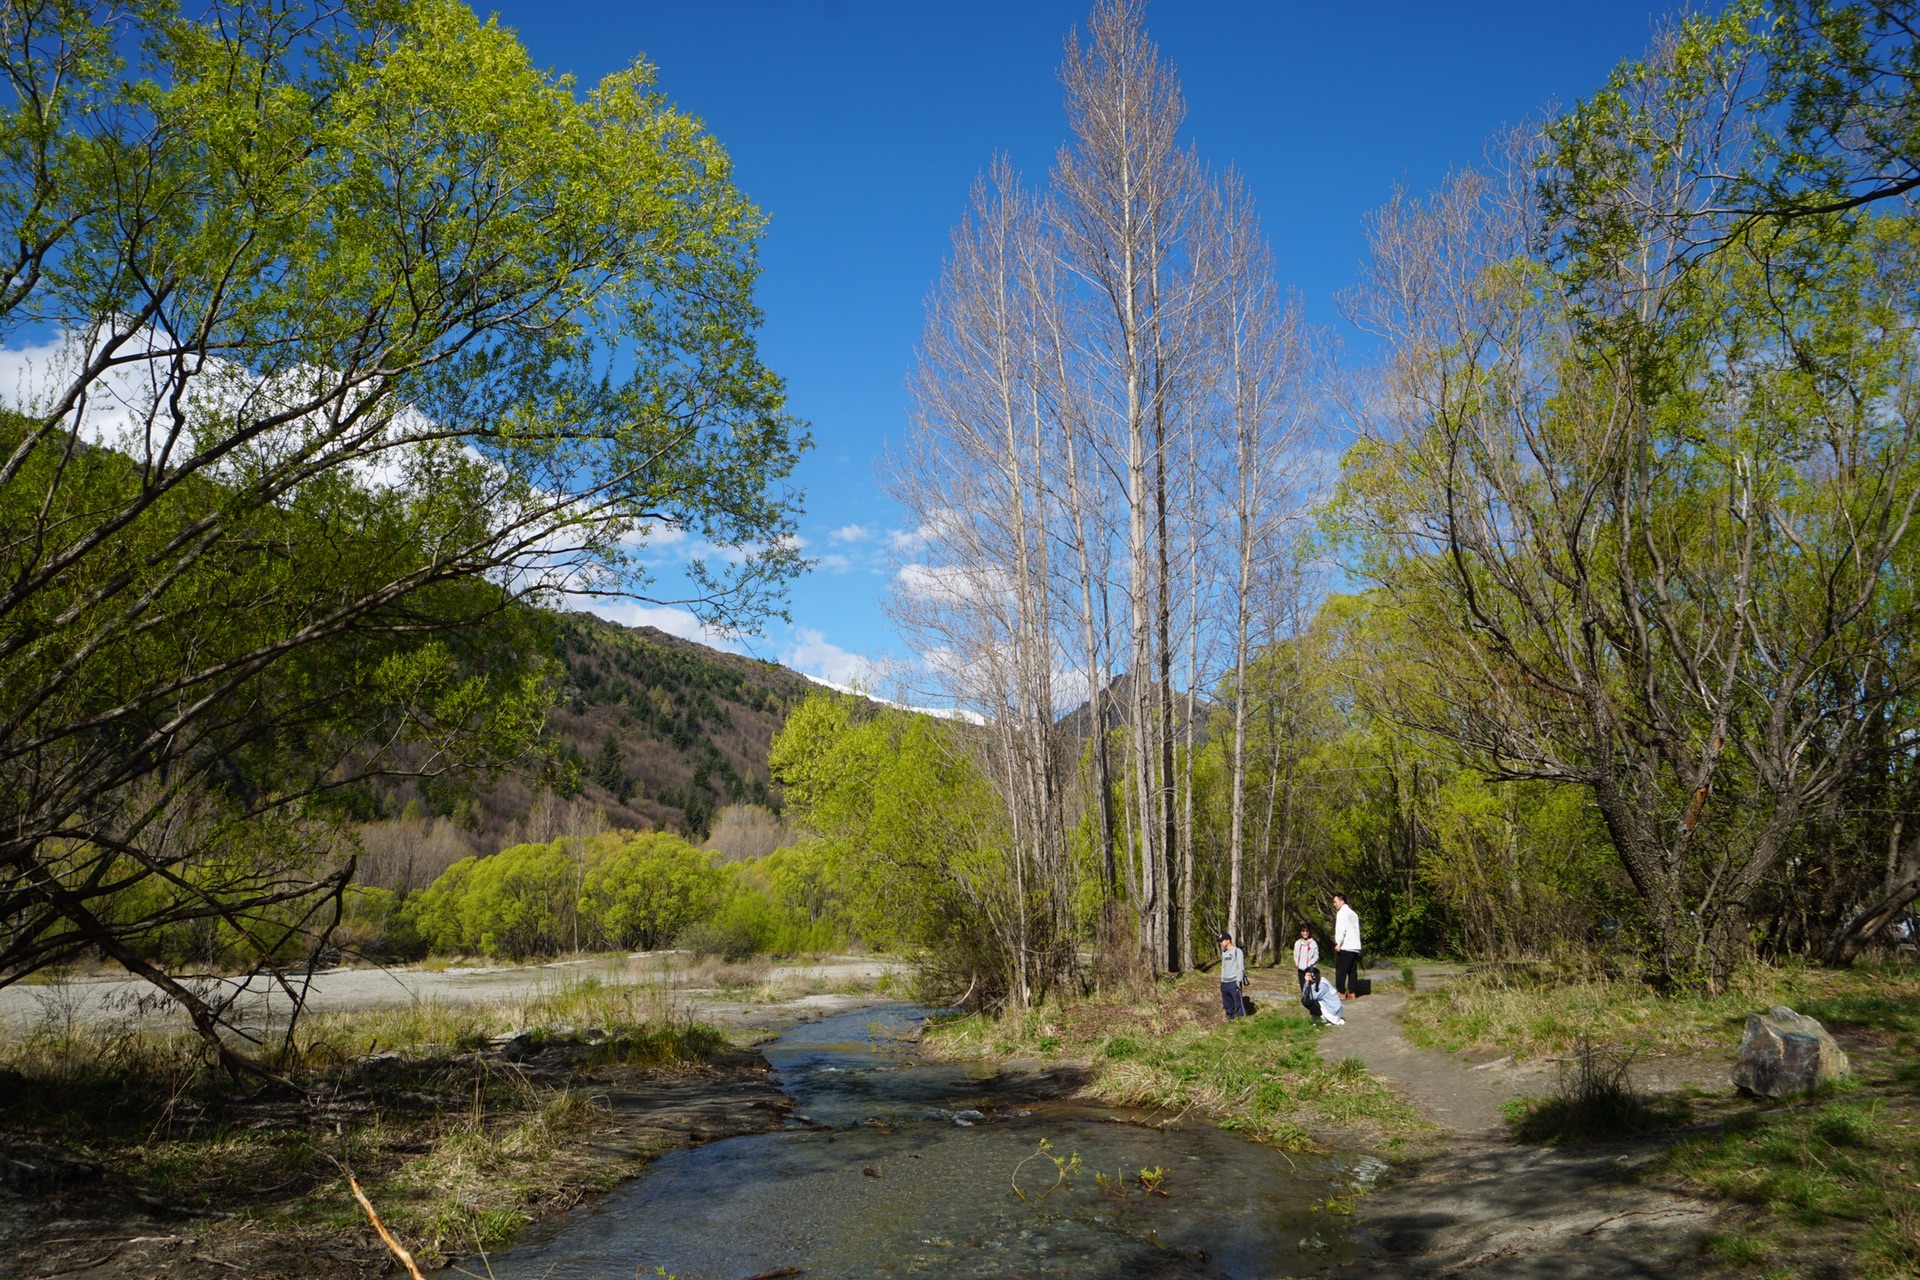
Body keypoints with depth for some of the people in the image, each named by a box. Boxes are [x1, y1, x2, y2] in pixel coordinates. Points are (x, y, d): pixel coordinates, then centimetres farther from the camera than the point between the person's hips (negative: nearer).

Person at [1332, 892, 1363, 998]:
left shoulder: (1342, 913, -6)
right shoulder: (1353, 913, 20)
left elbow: (1341, 929, -17)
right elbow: (1356, 929, 20)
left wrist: (1338, 943, -18)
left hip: (1345, 947, -8)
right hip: (1355, 947, 8)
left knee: (1341, 970, -4)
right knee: (1352, 971, 9)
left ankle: (1341, 992, -5)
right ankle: (1351, 992, 8)